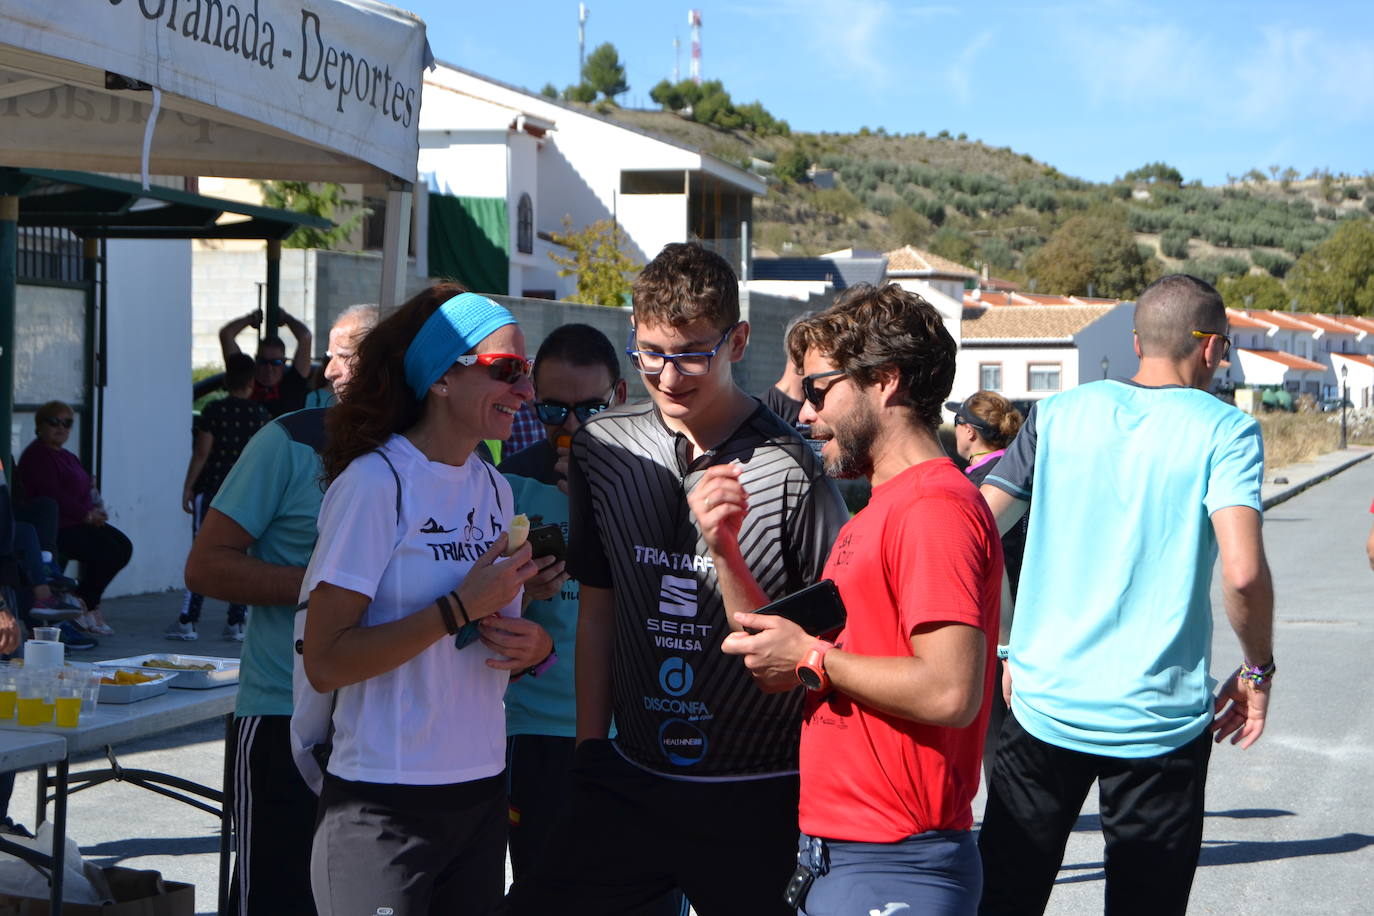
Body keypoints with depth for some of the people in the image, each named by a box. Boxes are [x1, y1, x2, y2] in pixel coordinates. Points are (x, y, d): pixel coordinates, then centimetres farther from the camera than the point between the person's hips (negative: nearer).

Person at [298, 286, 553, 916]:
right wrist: (459, 609, -20)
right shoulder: (375, 482, -12)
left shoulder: (493, 488, 11)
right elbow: (324, 663, -18)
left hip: (481, 793, 7)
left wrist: (534, 646, -2)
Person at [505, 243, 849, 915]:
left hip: (758, 802, -4)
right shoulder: (603, 449, 4)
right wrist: (589, 751, 11)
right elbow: (596, 610, 12)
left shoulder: (791, 469, -12)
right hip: (630, 781, 4)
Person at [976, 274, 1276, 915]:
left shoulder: (1058, 414, 5)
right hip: (1160, 720, -3)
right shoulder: (1225, 431, -5)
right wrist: (1257, 670, -2)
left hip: (1044, 707, 3)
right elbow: (1242, 571, -18)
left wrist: (1001, 651, 14)